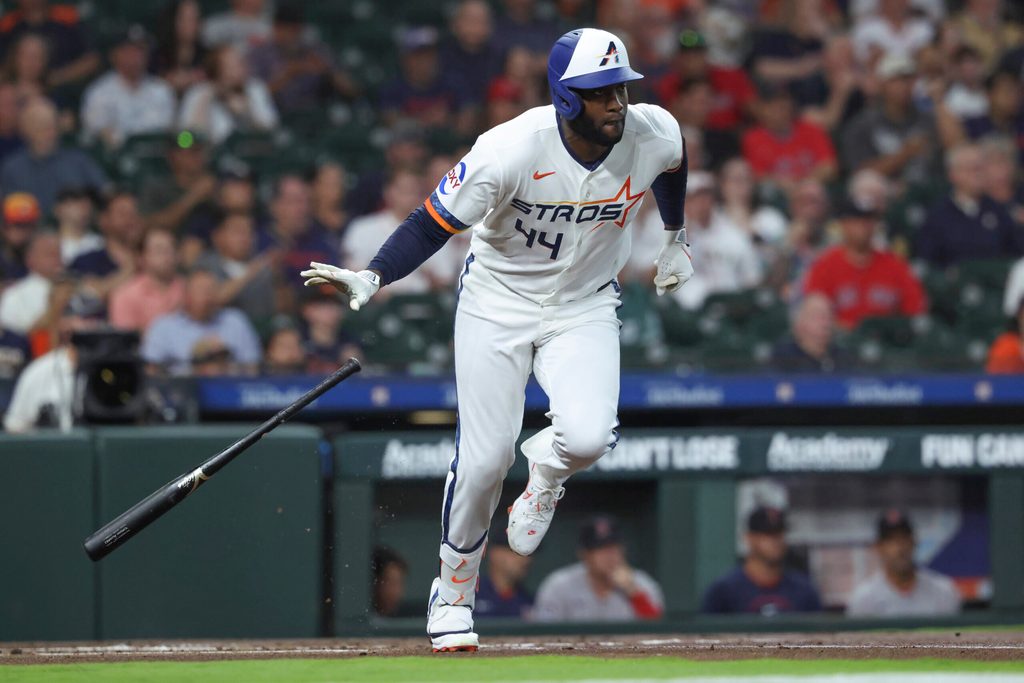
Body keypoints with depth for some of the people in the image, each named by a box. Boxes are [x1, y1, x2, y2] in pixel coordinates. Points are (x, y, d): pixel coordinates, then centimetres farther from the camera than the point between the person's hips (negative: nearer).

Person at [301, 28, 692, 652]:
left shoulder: (655, 135, -17)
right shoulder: (511, 150, -28)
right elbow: (434, 222, -22)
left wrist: (675, 239, 22)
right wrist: (371, 278, -36)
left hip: (585, 306, 2)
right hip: (499, 302, -2)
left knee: (586, 437, -24)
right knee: (485, 457, -8)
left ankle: (547, 468, 16)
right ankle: (454, 588, 18)